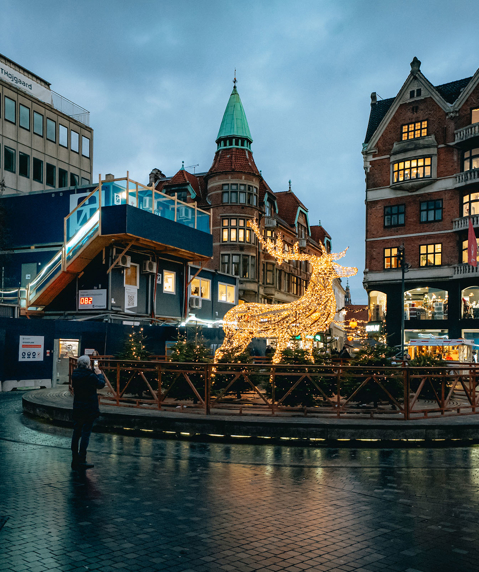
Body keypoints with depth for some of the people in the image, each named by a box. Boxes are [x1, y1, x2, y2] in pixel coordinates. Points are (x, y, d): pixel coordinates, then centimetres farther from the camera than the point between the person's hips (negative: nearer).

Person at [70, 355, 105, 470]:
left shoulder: (74, 374, 1)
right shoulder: (90, 376, -17)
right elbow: (101, 384, -5)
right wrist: (99, 373, 12)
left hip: (77, 409, 6)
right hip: (89, 409, -6)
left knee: (76, 433, 12)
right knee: (86, 433, -2)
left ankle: (75, 459, 19)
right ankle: (81, 461, 0)